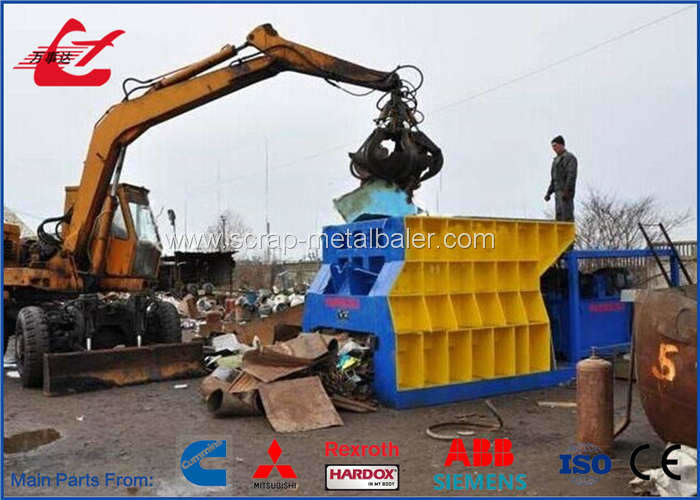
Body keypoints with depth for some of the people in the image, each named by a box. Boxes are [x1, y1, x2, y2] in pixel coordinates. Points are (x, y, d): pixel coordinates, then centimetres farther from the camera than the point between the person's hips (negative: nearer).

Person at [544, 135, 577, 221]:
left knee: (567, 217, -14)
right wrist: (548, 193, 17)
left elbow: (571, 175, -16)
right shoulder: (556, 160, 24)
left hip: (566, 193, -9)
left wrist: (566, 191, -25)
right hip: (558, 193, 9)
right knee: (559, 217, 5)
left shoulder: (570, 158, -4)